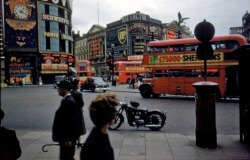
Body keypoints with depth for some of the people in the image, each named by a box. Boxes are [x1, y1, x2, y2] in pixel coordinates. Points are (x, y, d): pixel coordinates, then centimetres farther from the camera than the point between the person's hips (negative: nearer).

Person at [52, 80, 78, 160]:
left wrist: (67, 139, -21)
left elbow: (70, 121, -24)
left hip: (67, 137, -10)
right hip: (66, 136, 10)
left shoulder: (68, 101, -21)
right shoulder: (68, 100, 10)